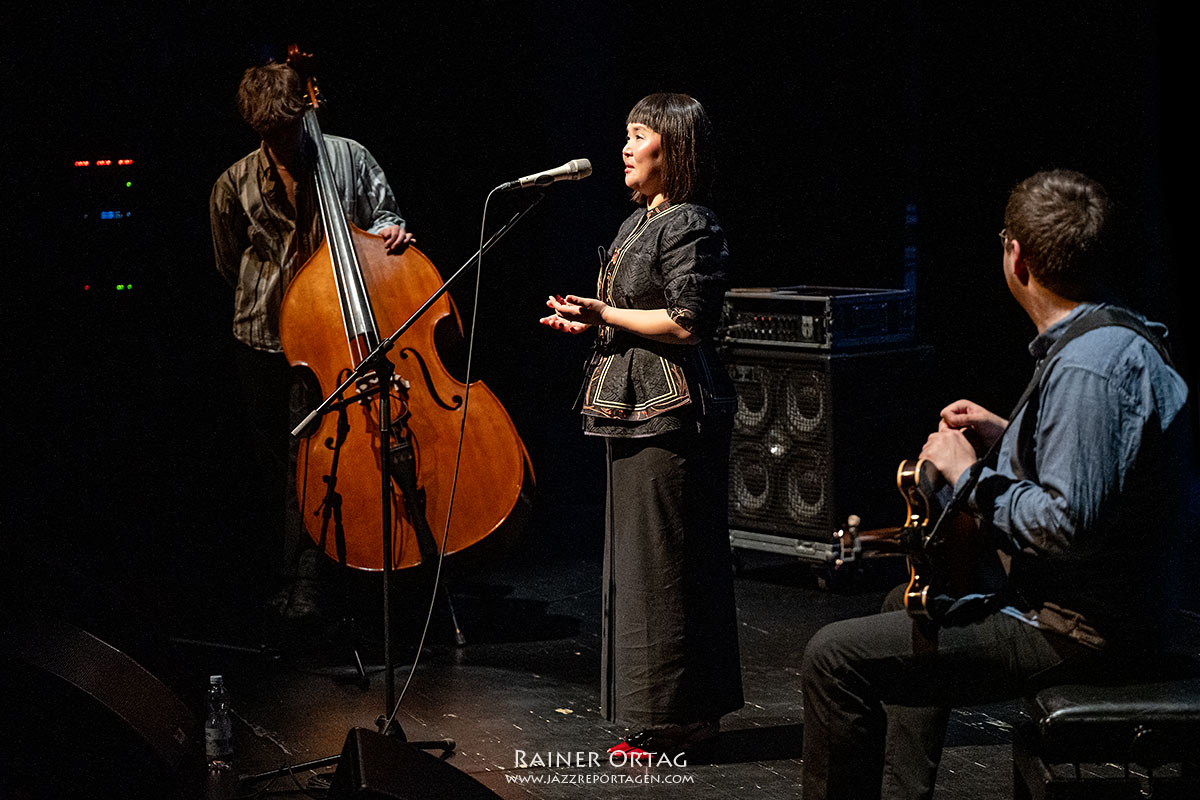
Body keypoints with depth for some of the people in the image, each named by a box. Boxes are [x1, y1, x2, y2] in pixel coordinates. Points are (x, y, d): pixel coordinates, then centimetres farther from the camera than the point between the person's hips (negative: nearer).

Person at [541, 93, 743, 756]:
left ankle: (674, 723, 2)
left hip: (671, 410, -11)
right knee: (638, 559, 14)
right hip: (637, 406, 11)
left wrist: (604, 314, -15)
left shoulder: (690, 227, -13)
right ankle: (688, 715, 23)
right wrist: (590, 320, 11)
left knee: (661, 563, -6)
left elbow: (687, 324, -21)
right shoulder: (640, 221, 17)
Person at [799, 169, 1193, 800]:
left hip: (1073, 630, -11)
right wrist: (1005, 438, 13)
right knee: (909, 608, 34)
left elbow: (1070, 524, -31)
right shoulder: (1120, 335, 9)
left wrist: (971, 475, -17)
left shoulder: (1088, 365, -25)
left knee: (834, 658, -13)